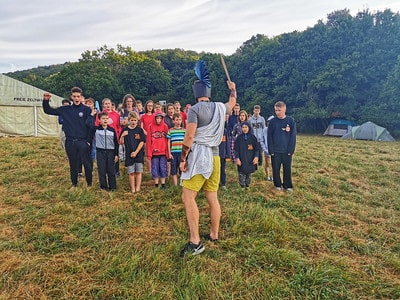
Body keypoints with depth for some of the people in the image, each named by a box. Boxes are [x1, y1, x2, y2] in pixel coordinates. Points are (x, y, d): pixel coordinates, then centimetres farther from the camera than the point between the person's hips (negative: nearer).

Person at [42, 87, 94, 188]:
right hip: (70, 142, 3)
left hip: (83, 142, -3)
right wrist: (45, 100, -3)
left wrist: (89, 140, -8)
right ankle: (74, 184, 27)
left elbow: (91, 126, -4)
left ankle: (89, 184, 15)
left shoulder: (86, 110, -2)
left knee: (87, 163, 0)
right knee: (73, 164, 12)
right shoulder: (65, 109, 8)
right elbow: (48, 111, 14)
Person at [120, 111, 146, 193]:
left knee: (138, 172, 2)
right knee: (131, 173, 4)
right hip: (129, 154, 1)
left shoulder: (140, 130, 1)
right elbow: (121, 142, 2)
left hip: (139, 154, 0)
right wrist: (122, 135, -17)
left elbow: (142, 142, -3)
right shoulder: (125, 130, 3)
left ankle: (138, 188, 7)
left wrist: (136, 152, -10)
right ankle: (132, 189, 10)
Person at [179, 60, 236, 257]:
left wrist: (183, 158, -7)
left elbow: (189, 136, -13)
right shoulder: (220, 107, 12)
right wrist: (233, 89, 54)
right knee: (212, 198, 13)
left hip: (199, 155, -7)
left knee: (188, 197, -8)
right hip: (214, 156, 7)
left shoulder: (194, 109, -6)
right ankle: (214, 235, 23)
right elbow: (232, 103, 36)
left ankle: (195, 242, -12)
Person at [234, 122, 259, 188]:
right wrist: (237, 158, -8)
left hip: (250, 159, 1)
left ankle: (247, 185, 21)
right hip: (242, 160, -1)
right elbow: (236, 149, 1)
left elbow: (257, 148, 4)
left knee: (249, 174, 8)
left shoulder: (253, 137, 2)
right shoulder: (239, 137, 1)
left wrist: (256, 157, -8)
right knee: (241, 174, -2)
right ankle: (242, 186, 9)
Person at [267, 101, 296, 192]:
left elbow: (293, 136, -3)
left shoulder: (291, 121, -3)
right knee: (276, 169, 8)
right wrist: (271, 150, -8)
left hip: (287, 151, 0)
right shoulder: (272, 121, -2)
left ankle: (288, 185, 25)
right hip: (275, 151, 0)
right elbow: (269, 137, -2)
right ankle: (278, 184, 25)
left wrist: (290, 150, -9)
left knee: (287, 169, 9)